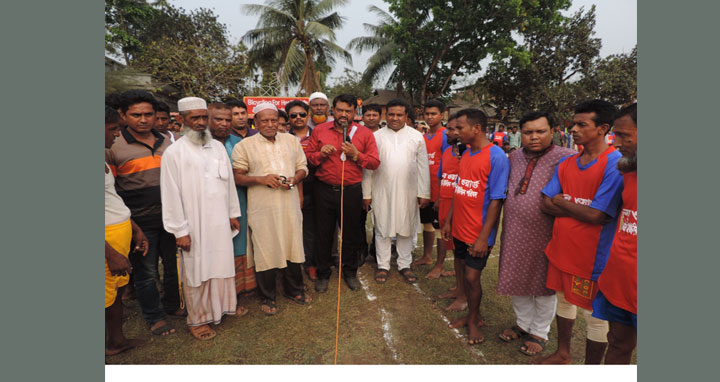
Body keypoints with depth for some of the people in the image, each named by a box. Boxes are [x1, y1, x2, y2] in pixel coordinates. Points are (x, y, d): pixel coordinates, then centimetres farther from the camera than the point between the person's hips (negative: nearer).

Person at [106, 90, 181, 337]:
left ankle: (172, 305, 38)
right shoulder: (113, 147, -7)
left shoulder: (167, 143, 6)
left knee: (173, 266, 17)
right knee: (146, 272, 10)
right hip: (141, 223, -4)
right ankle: (154, 316, 30)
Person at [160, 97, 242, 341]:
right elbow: (171, 193, -9)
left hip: (220, 221, 4)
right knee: (197, 272, 8)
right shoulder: (174, 152, -8)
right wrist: (180, 230, -10)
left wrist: (233, 213, 12)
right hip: (194, 226, -4)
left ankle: (223, 305, 36)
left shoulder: (218, 147, 7)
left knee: (222, 264, 15)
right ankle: (198, 319, 26)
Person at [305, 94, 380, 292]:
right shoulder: (319, 130, 4)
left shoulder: (364, 133, 2)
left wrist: (356, 154, -15)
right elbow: (307, 156, 7)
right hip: (324, 190, 1)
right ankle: (323, 274, 29)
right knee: (323, 233, 10)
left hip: (351, 191, 0)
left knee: (351, 234, 11)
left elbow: (375, 162, 0)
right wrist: (320, 154, -13)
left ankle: (350, 272, 32)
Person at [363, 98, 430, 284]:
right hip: (382, 192, 0)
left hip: (408, 192, 1)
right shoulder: (376, 136, 3)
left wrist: (424, 193, -1)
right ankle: (383, 265, 23)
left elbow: (423, 167, 4)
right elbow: (368, 166, 3)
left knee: (406, 230, 11)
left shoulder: (417, 136, 5)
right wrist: (366, 193, 0)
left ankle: (404, 265, 27)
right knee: (382, 229, 8)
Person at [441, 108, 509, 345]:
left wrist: (483, 237, -18)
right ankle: (473, 315, 38)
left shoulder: (496, 157, -16)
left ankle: (473, 321, 28)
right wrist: (449, 221, 13)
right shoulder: (466, 154, 7)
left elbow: (496, 201, -18)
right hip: (460, 229, 7)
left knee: (472, 277, 3)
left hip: (478, 233, -6)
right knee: (467, 274, 17)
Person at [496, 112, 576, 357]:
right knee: (517, 281, 18)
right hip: (514, 233, 5)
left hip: (545, 235, -5)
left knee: (544, 285, 13)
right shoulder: (515, 157, 6)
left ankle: (539, 333, 34)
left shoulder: (565, 158, -11)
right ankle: (523, 323, 41)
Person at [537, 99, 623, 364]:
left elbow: (596, 216, -21)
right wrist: (580, 209, -13)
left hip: (592, 255, -7)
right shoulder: (566, 163, 5)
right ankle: (563, 354, 41)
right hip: (561, 248, 7)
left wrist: (561, 201, -7)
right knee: (564, 301, 21)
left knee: (595, 316, 10)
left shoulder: (615, 164, -15)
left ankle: (591, 367, 30)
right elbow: (546, 205, 0)